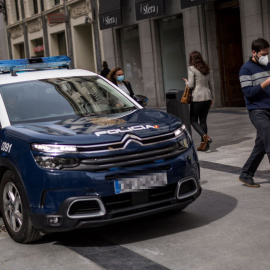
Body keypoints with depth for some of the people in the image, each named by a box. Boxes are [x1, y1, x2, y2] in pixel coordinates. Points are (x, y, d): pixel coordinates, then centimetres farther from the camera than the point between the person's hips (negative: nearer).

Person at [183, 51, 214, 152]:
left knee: (193, 120, 4)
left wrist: (186, 81, 7)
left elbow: (191, 85, -14)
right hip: (207, 96, 7)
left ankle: (205, 137, -16)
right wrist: (211, 97, 25)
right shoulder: (206, 69, 12)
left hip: (198, 98, -7)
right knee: (203, 120, 11)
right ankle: (203, 144, 10)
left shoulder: (191, 69, -9)